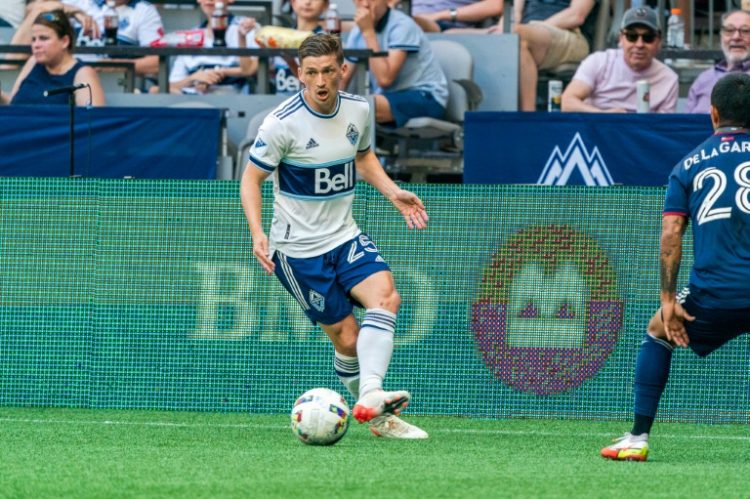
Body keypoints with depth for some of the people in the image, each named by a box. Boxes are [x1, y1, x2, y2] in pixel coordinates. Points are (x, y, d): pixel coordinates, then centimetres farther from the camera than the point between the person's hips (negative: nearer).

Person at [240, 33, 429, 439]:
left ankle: (370, 395, -34)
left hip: (345, 237, 5)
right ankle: (378, 419, 11)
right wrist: (257, 233, -22)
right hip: (298, 249, -5)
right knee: (347, 337, -6)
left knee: (385, 295, -23)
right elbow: (251, 178, -8)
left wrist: (393, 193, 7)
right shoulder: (283, 123, -16)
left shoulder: (358, 110, 1)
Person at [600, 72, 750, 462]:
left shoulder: (688, 166, 12)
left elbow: (670, 234, 2)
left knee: (657, 334, 26)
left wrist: (668, 300, 1)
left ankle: (638, 437, 17)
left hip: (713, 295, 1)